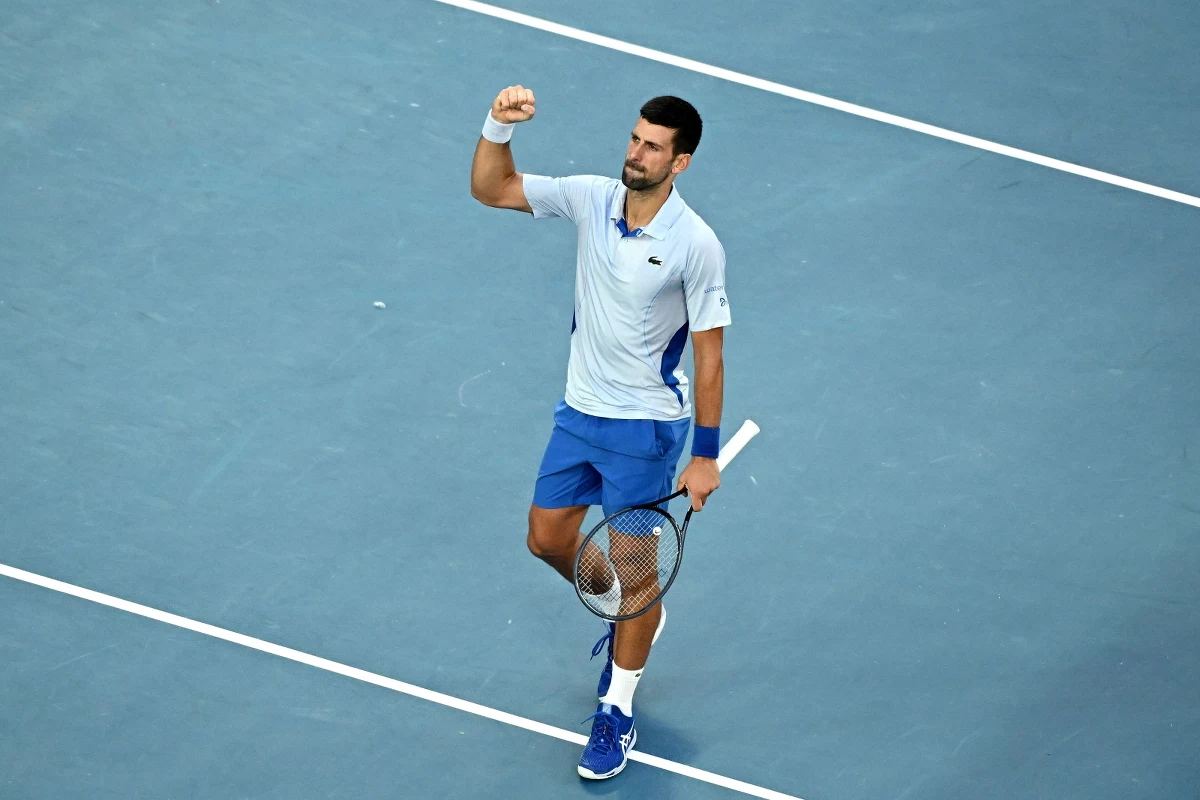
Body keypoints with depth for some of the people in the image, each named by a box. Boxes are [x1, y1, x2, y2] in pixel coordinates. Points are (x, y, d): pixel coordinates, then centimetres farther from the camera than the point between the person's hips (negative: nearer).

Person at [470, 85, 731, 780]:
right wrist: (499, 127, -23)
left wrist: (706, 456, -13)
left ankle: (618, 714, 20)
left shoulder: (696, 246, -21)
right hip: (579, 411, 6)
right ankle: (631, 617, 46)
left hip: (645, 428, -6)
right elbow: (491, 189, -3)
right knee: (549, 540, 17)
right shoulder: (591, 199, -7)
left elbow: (710, 357, -15)